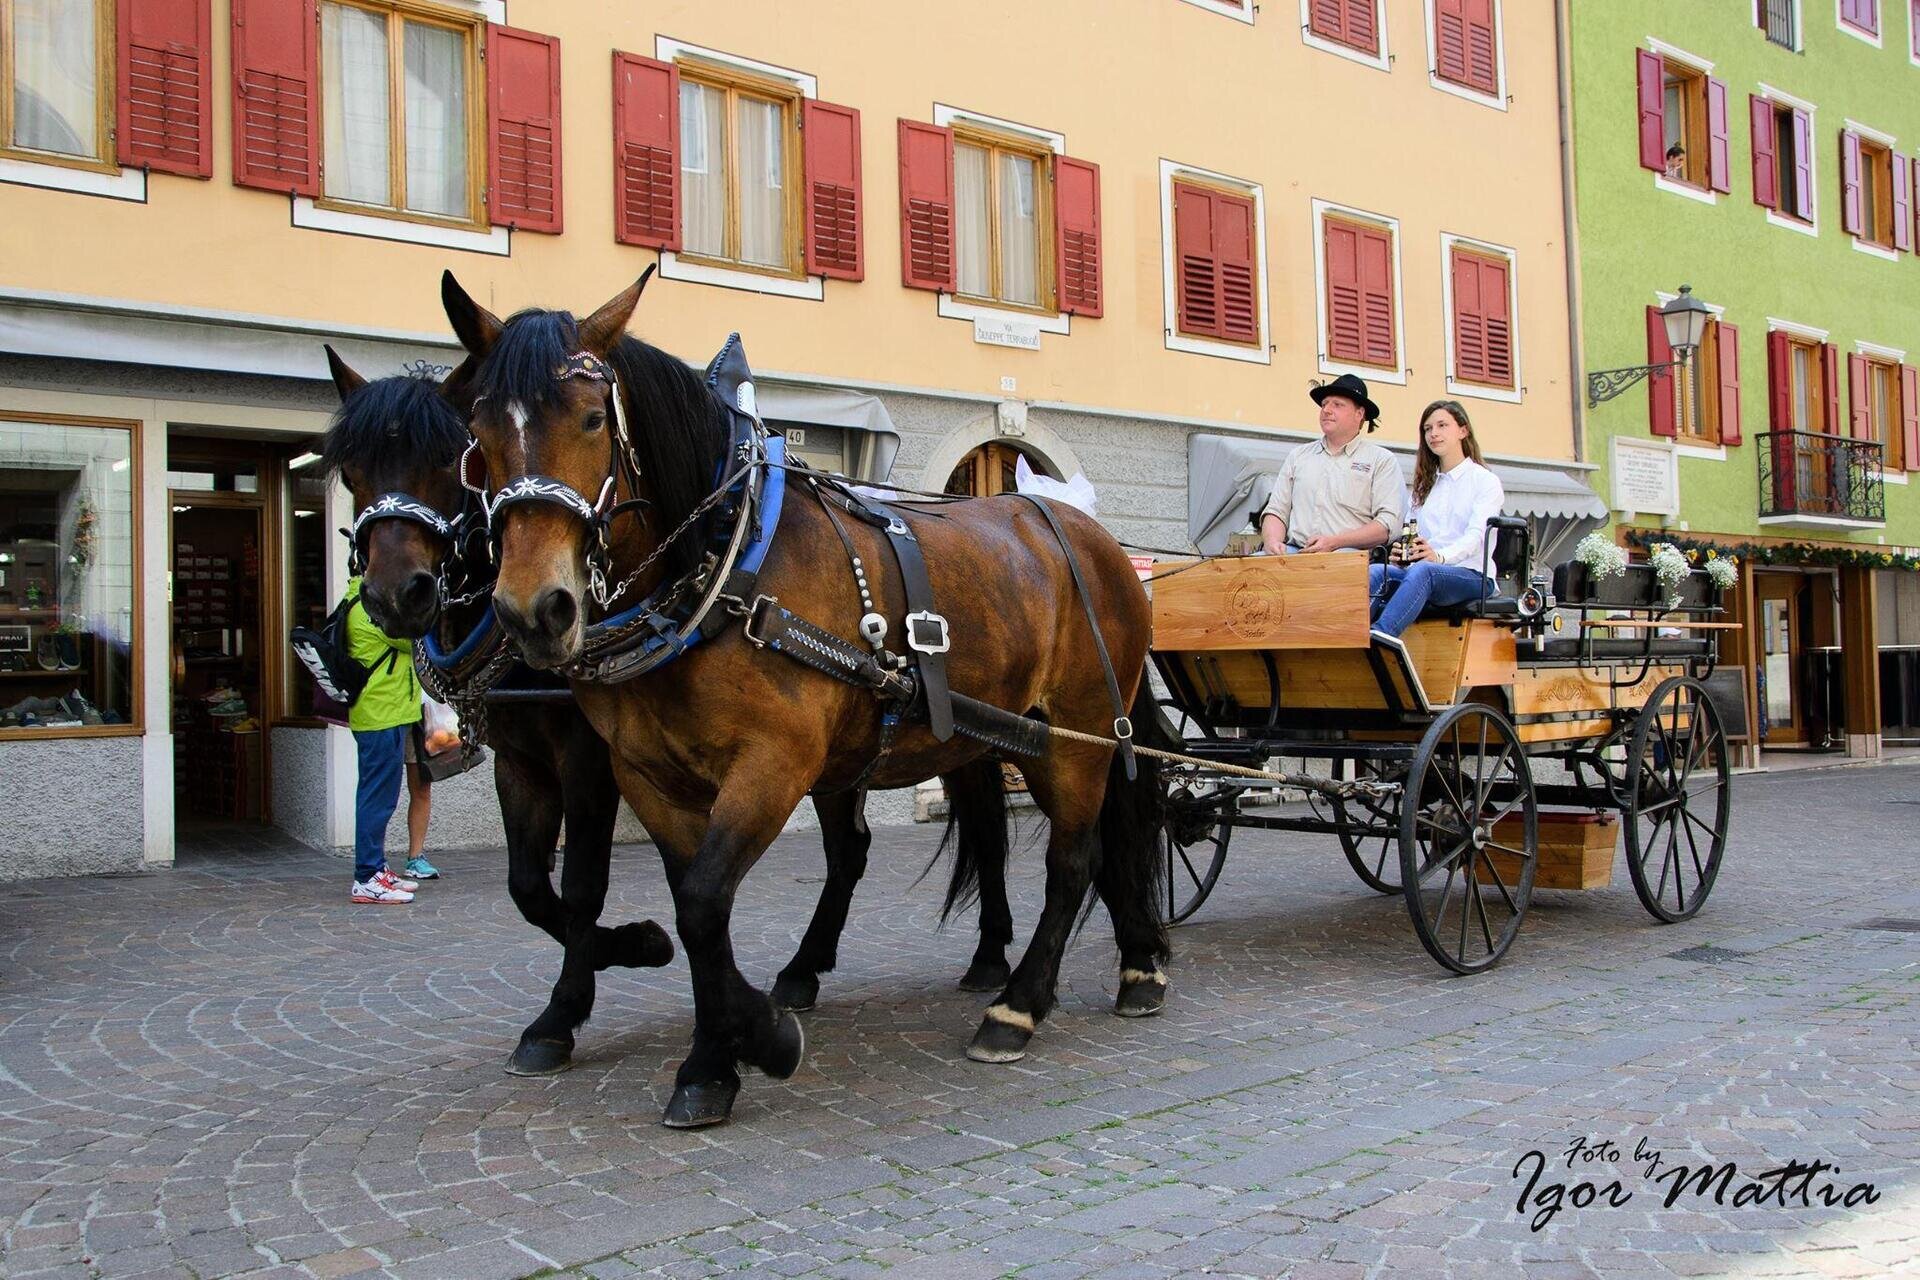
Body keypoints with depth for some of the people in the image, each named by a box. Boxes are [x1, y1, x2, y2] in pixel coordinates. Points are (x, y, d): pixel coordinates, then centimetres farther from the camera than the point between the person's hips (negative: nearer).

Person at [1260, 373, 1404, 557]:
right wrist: (1272, 542, -5)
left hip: (1350, 552, -3)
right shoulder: (1298, 457, 24)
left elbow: (1388, 523, -2)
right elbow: (1276, 512, 19)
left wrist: (1334, 542, -14)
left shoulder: (1382, 460, 10)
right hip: (1296, 551, 4)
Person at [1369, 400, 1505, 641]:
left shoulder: (1486, 481, 7)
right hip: (1417, 572, 5)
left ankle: (1380, 634, -61)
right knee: (1376, 573, -28)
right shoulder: (1424, 486, 26)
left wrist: (1440, 556, -30)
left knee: (1422, 571, -38)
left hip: (1472, 576, -5)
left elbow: (1476, 535, -9)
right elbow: (1411, 536, 15)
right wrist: (1401, 556, -11)